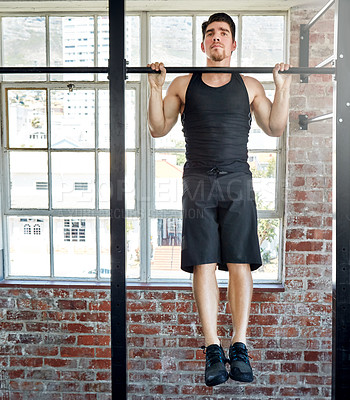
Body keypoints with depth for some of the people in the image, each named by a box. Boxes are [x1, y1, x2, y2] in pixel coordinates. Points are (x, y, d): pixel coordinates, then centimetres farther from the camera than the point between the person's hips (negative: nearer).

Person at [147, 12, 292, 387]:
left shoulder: (249, 86, 14)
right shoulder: (183, 84, 13)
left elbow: (275, 127, 13)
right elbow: (158, 129, 10)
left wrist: (282, 86, 4)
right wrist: (155, 86, 1)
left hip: (237, 181, 1)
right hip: (198, 183, 0)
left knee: (240, 264, -4)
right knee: (203, 265, -4)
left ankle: (239, 346, 6)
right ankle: (213, 349, 4)